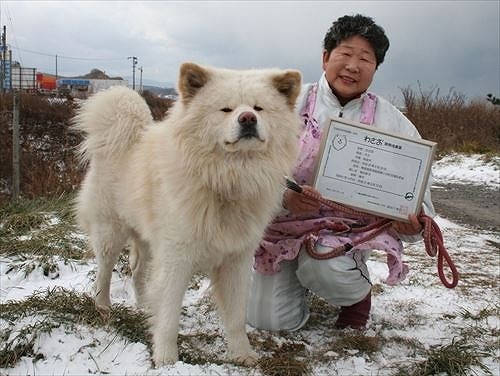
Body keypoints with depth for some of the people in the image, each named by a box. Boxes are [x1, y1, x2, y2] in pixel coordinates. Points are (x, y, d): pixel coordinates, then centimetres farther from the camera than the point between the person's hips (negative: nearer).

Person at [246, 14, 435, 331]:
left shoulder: (394, 123, -1)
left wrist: (414, 223, -23)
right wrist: (285, 197, -33)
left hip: (350, 230, 0)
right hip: (285, 224, 1)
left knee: (323, 267, -33)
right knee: (271, 320, -5)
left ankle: (359, 290, 5)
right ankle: (304, 273, 29)